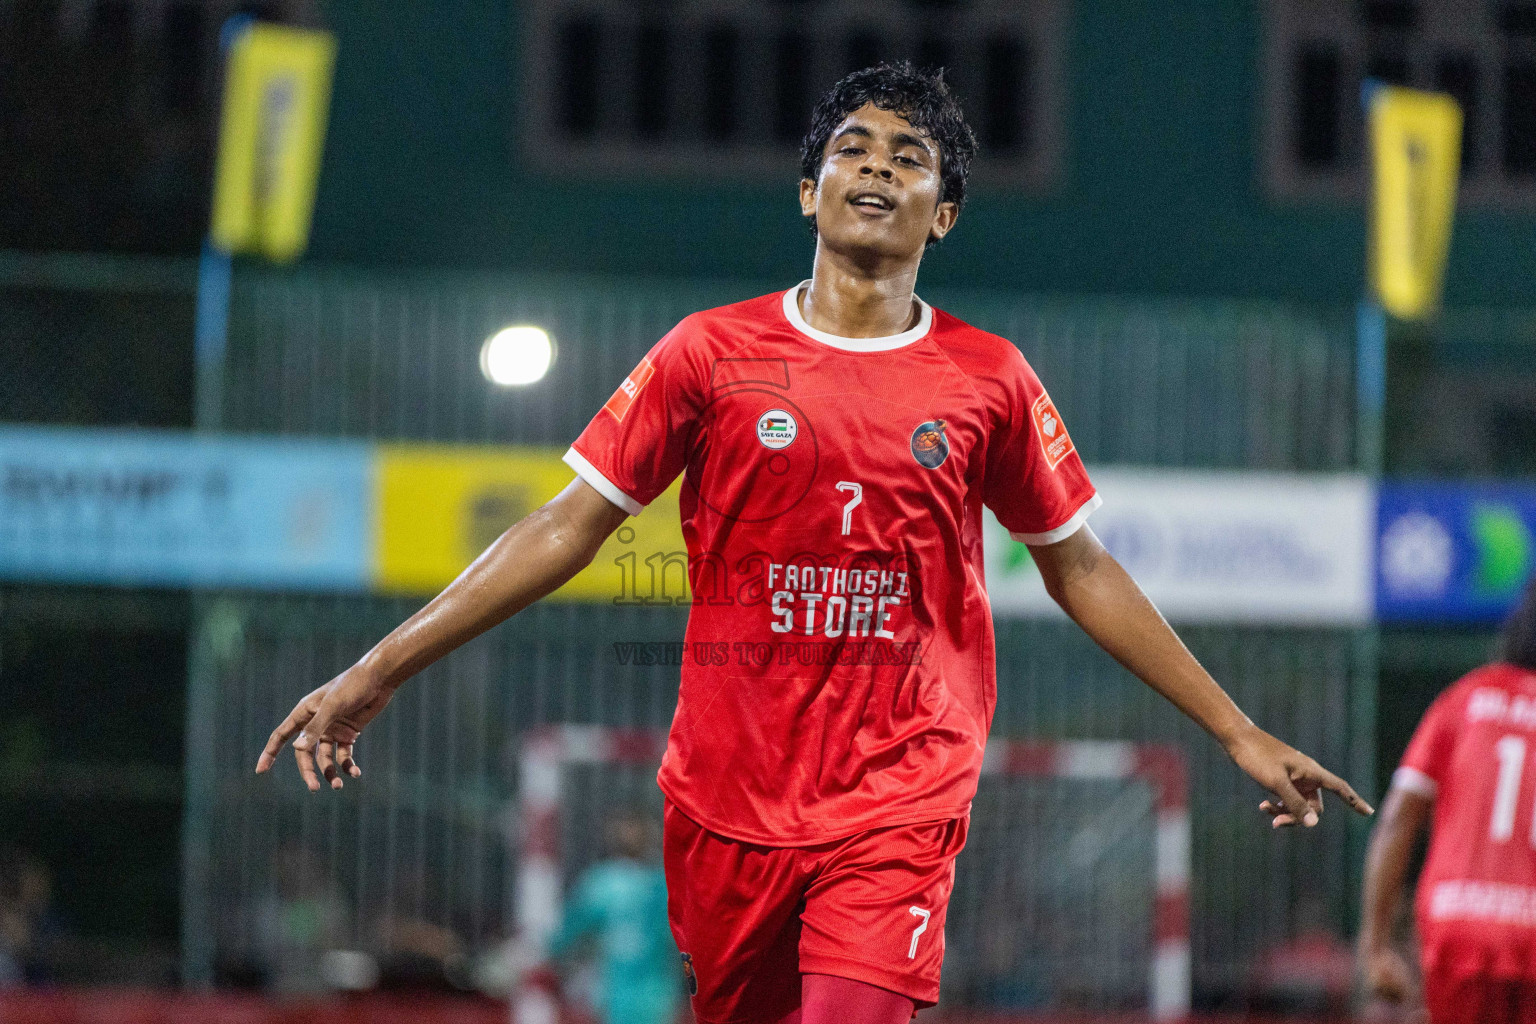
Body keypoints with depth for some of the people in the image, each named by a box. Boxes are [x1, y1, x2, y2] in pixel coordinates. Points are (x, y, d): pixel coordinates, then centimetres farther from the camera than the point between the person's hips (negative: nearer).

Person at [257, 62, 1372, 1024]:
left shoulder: (988, 380, 4)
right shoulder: (714, 352, 3)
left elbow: (1080, 568, 15)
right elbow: (569, 528, 5)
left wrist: (1239, 733, 14)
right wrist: (373, 675, 0)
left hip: (900, 803, -1)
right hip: (727, 796, 1)